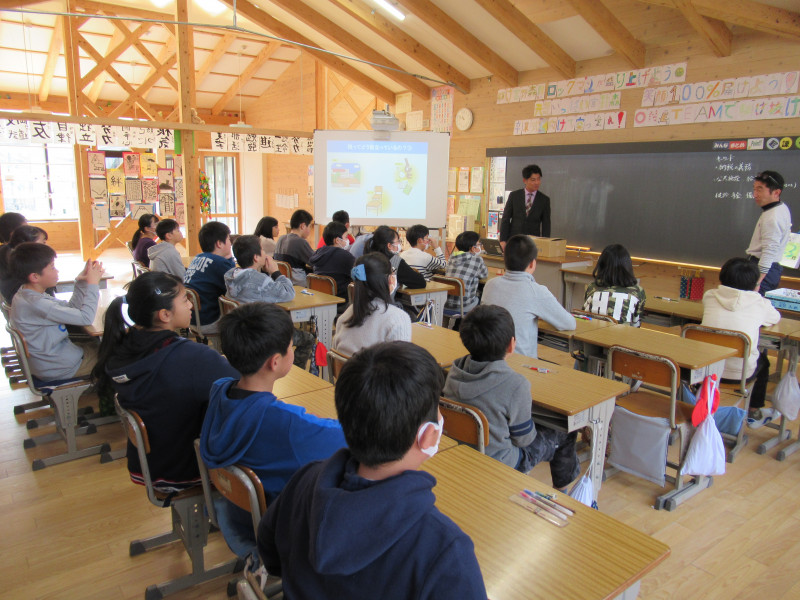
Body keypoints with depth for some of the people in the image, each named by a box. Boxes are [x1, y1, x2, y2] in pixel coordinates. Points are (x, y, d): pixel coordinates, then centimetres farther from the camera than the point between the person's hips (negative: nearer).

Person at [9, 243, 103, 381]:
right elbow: (86, 318, -31)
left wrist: (81, 281, -7)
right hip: (57, 368, -9)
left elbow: (70, 307, 5)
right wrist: (92, 284, -21)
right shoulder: (36, 304, -31)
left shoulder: (27, 294, 0)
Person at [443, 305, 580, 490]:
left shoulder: (455, 370, -12)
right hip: (497, 464, -6)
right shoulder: (516, 385, -30)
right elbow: (524, 438, -16)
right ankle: (561, 490, 40)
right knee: (564, 432, 16)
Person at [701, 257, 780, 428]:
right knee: (762, 359, 33)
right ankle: (754, 413, 43)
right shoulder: (759, 303, -5)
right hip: (740, 373, -2)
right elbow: (776, 318, 18)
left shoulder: (709, 296, -1)